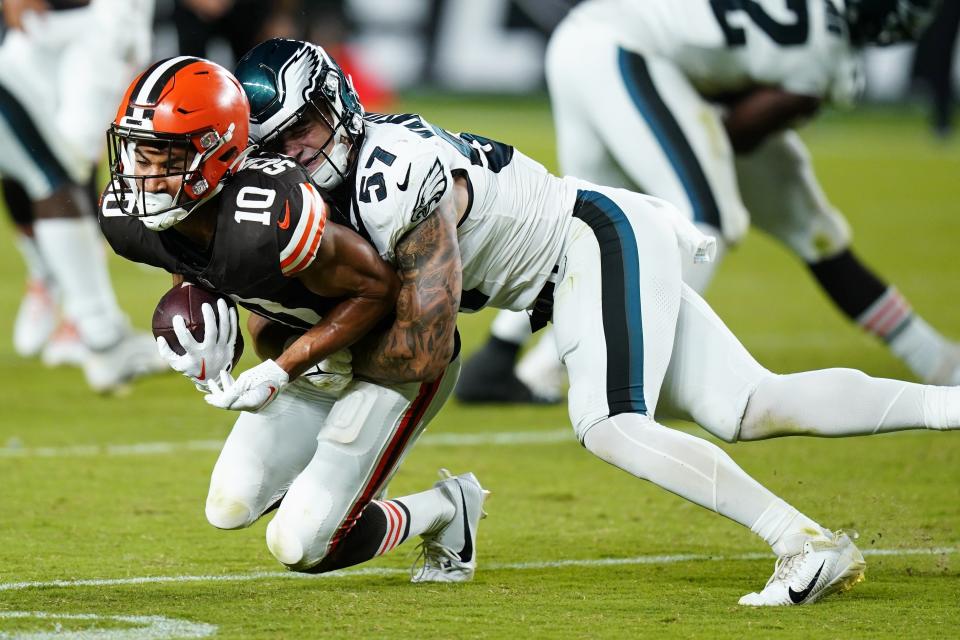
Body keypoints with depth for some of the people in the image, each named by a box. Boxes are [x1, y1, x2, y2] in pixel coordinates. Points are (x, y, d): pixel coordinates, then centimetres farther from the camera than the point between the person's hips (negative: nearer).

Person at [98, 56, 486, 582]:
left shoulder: (269, 219, -39)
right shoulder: (128, 218, -16)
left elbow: (377, 288, -24)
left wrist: (280, 371, -24)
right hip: (316, 355, 7)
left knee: (299, 545, -8)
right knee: (230, 508, 7)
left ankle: (446, 509, 15)